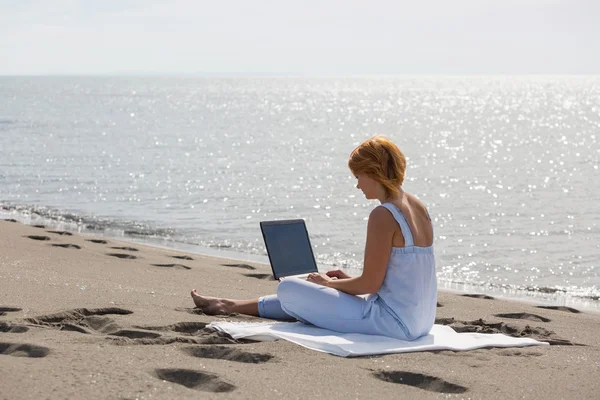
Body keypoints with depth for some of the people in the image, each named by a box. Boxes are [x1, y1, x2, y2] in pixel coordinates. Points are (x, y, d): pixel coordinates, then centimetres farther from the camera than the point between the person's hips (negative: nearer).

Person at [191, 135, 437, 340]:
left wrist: (329, 283, 1)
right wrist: (347, 280, 17)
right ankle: (230, 306, 41)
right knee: (305, 295, 26)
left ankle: (232, 306, 29)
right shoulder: (418, 208, 9)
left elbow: (370, 284, -16)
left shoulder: (383, 216, -18)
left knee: (289, 289, 3)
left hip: (394, 321, -9)